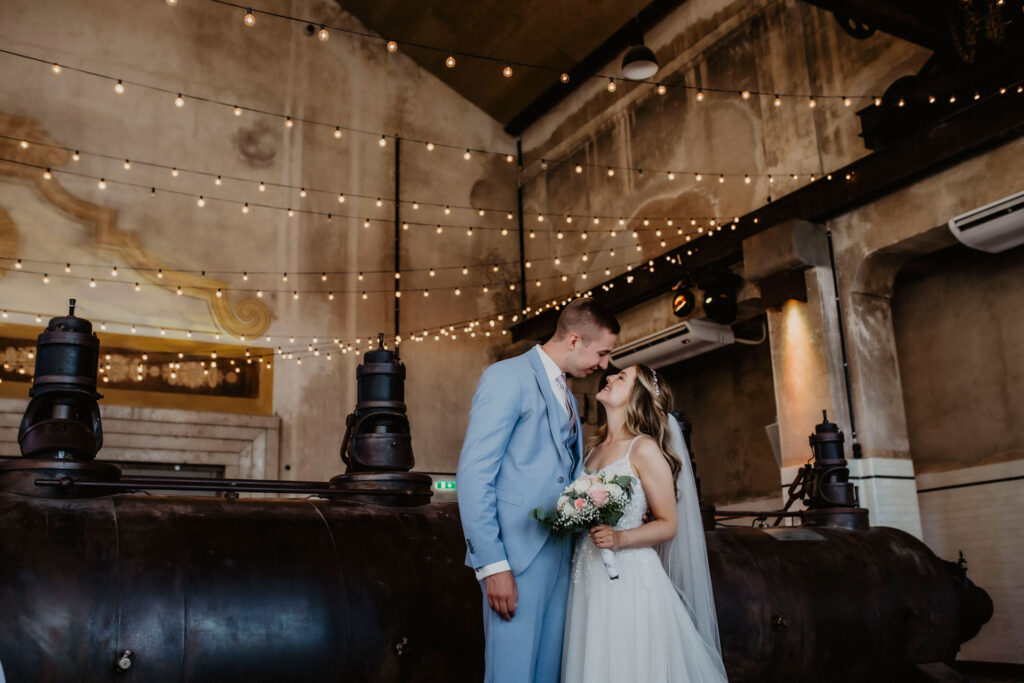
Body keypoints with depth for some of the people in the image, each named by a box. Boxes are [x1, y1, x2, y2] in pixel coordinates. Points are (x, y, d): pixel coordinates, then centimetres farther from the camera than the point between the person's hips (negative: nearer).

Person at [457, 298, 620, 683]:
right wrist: (492, 564, -19)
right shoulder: (507, 377, -8)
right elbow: (473, 475, -15)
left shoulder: (568, 397, 19)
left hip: (560, 556, 8)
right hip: (518, 555, -8)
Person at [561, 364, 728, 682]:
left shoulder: (644, 449, -9)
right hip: (588, 578, 6)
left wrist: (620, 539, -22)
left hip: (629, 578, -6)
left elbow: (668, 525, -8)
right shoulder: (594, 448, 11)